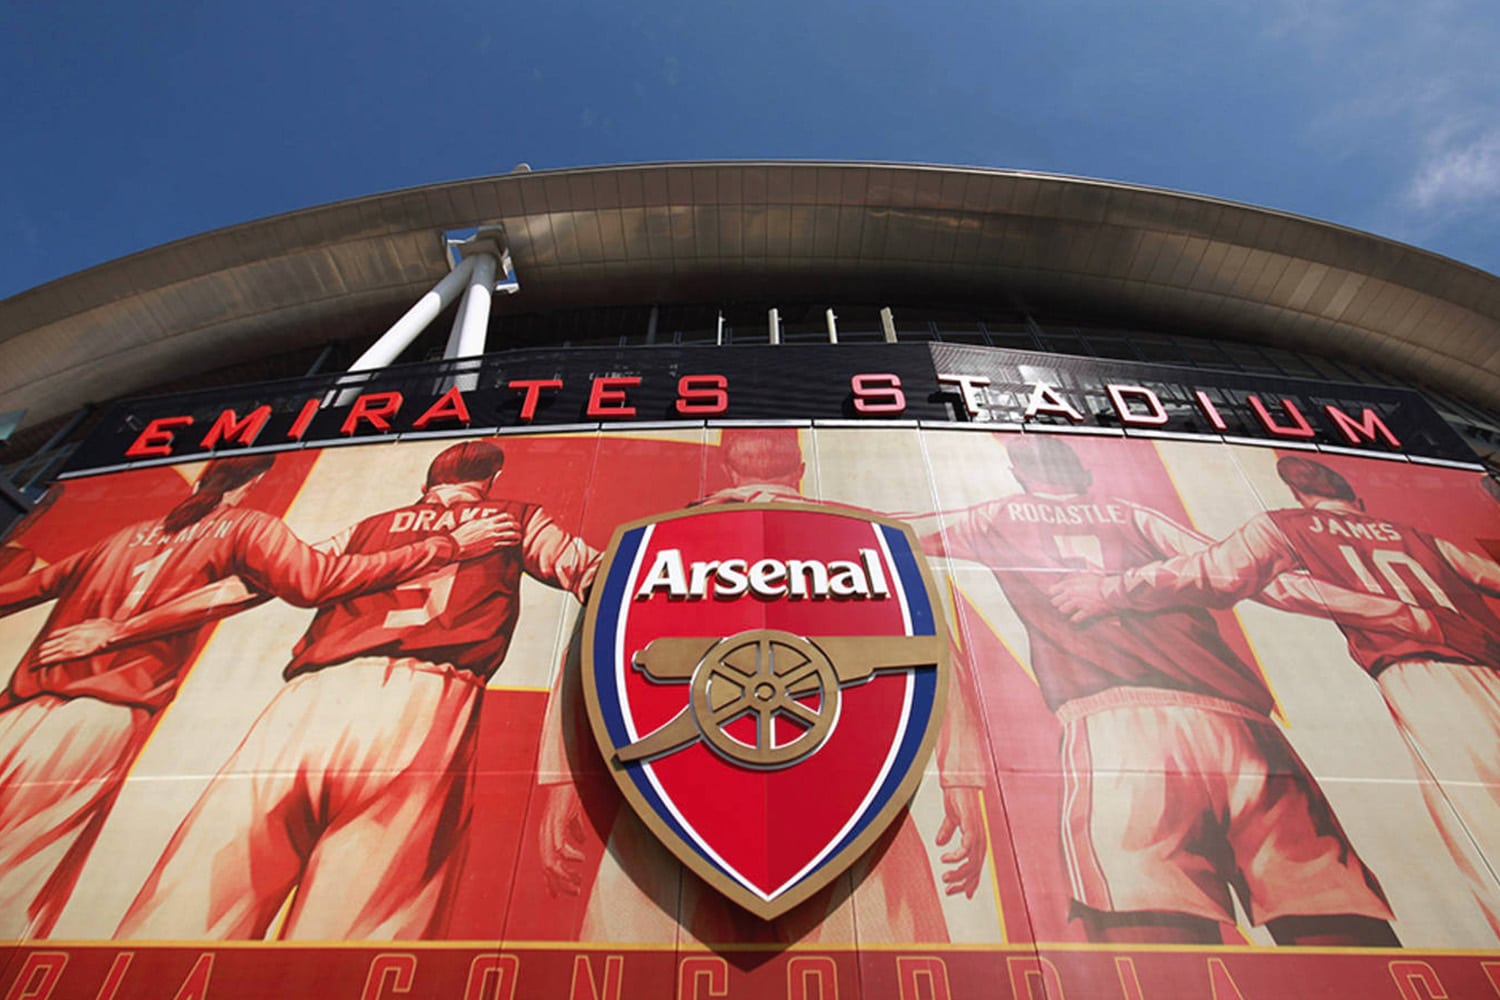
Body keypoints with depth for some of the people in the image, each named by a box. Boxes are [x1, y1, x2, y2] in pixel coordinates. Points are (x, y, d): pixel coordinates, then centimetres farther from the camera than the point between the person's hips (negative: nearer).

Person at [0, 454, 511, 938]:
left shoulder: (130, 534, 17)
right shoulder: (245, 526, 0)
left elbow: (43, 581, 29)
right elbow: (317, 579, -15)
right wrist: (446, 546, -15)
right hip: (101, 713, -5)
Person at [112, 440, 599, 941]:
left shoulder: (371, 526, 32)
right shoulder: (514, 518, 26)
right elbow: (600, 576, 16)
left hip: (315, 692, 3)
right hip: (423, 694, -3)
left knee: (178, 918, -1)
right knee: (355, 925, -12)